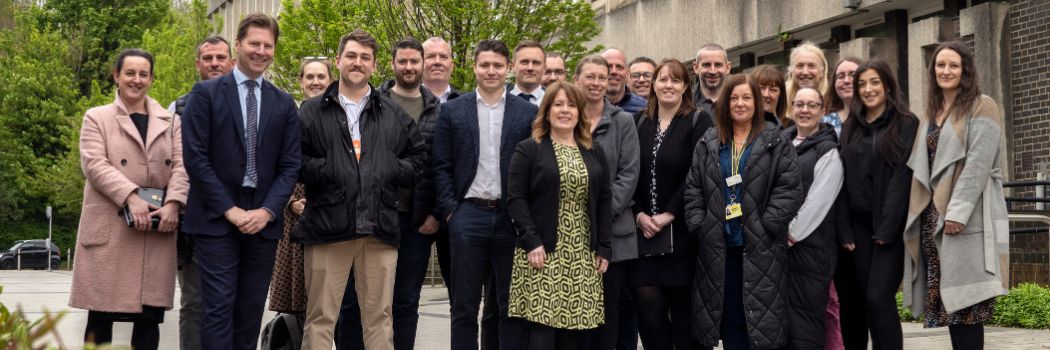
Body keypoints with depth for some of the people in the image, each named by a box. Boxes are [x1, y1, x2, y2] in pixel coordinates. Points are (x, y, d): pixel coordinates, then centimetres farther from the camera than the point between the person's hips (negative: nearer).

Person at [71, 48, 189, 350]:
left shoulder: (170, 122, 17)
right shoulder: (97, 118, 8)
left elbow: (180, 166, 7)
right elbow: (95, 164, -5)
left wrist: (173, 203, -12)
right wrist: (131, 198, -18)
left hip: (156, 232, 2)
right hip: (109, 231, -2)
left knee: (150, 315, 1)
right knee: (101, 316, -1)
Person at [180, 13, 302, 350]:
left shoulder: (284, 103, 11)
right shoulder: (206, 93, 1)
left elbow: (290, 165, 7)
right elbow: (195, 157, -6)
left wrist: (267, 211, -8)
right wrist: (230, 209, -11)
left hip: (263, 220, 3)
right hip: (217, 220, -3)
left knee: (251, 311, 6)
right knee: (219, 308, -7)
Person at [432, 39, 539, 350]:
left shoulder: (528, 113, 5)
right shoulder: (452, 111, 6)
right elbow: (441, 166, 4)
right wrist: (449, 209, -5)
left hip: (511, 218, 0)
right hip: (468, 216, 0)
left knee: (512, 306, 6)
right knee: (464, 306, 4)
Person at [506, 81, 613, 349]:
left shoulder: (594, 152, 15)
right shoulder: (528, 150, 2)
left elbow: (604, 201, 13)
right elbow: (516, 199, -5)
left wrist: (603, 248, 4)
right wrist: (532, 242, -15)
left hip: (584, 257, 4)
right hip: (542, 252, -4)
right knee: (542, 328, -9)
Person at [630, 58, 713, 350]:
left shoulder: (698, 123, -1)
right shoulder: (640, 124, 12)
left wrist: (670, 214, -13)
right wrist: (639, 214, -5)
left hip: (681, 229, -3)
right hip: (644, 229, 3)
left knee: (682, 303, 1)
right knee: (647, 301, -3)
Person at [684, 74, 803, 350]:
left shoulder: (776, 143, 0)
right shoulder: (708, 145, 11)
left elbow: (789, 189, -6)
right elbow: (693, 189, 10)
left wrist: (766, 224, -14)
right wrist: (699, 225, -2)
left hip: (760, 249, -3)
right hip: (719, 248, 3)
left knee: (761, 316, -1)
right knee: (729, 317, 8)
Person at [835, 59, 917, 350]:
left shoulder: (905, 124, 0)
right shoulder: (850, 128, 15)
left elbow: (903, 178, -8)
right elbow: (843, 180, 10)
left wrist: (886, 229, -15)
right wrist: (844, 230, 0)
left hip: (890, 227, -5)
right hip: (858, 226, 5)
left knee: (878, 297, -14)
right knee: (857, 301, 2)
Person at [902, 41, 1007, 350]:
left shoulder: (982, 108, -2)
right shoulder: (931, 114, 20)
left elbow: (979, 163, -13)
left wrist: (958, 211, -21)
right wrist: (917, 211, 7)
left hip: (966, 217, -7)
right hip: (932, 215, 7)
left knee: (963, 300, -11)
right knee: (947, 301, 5)